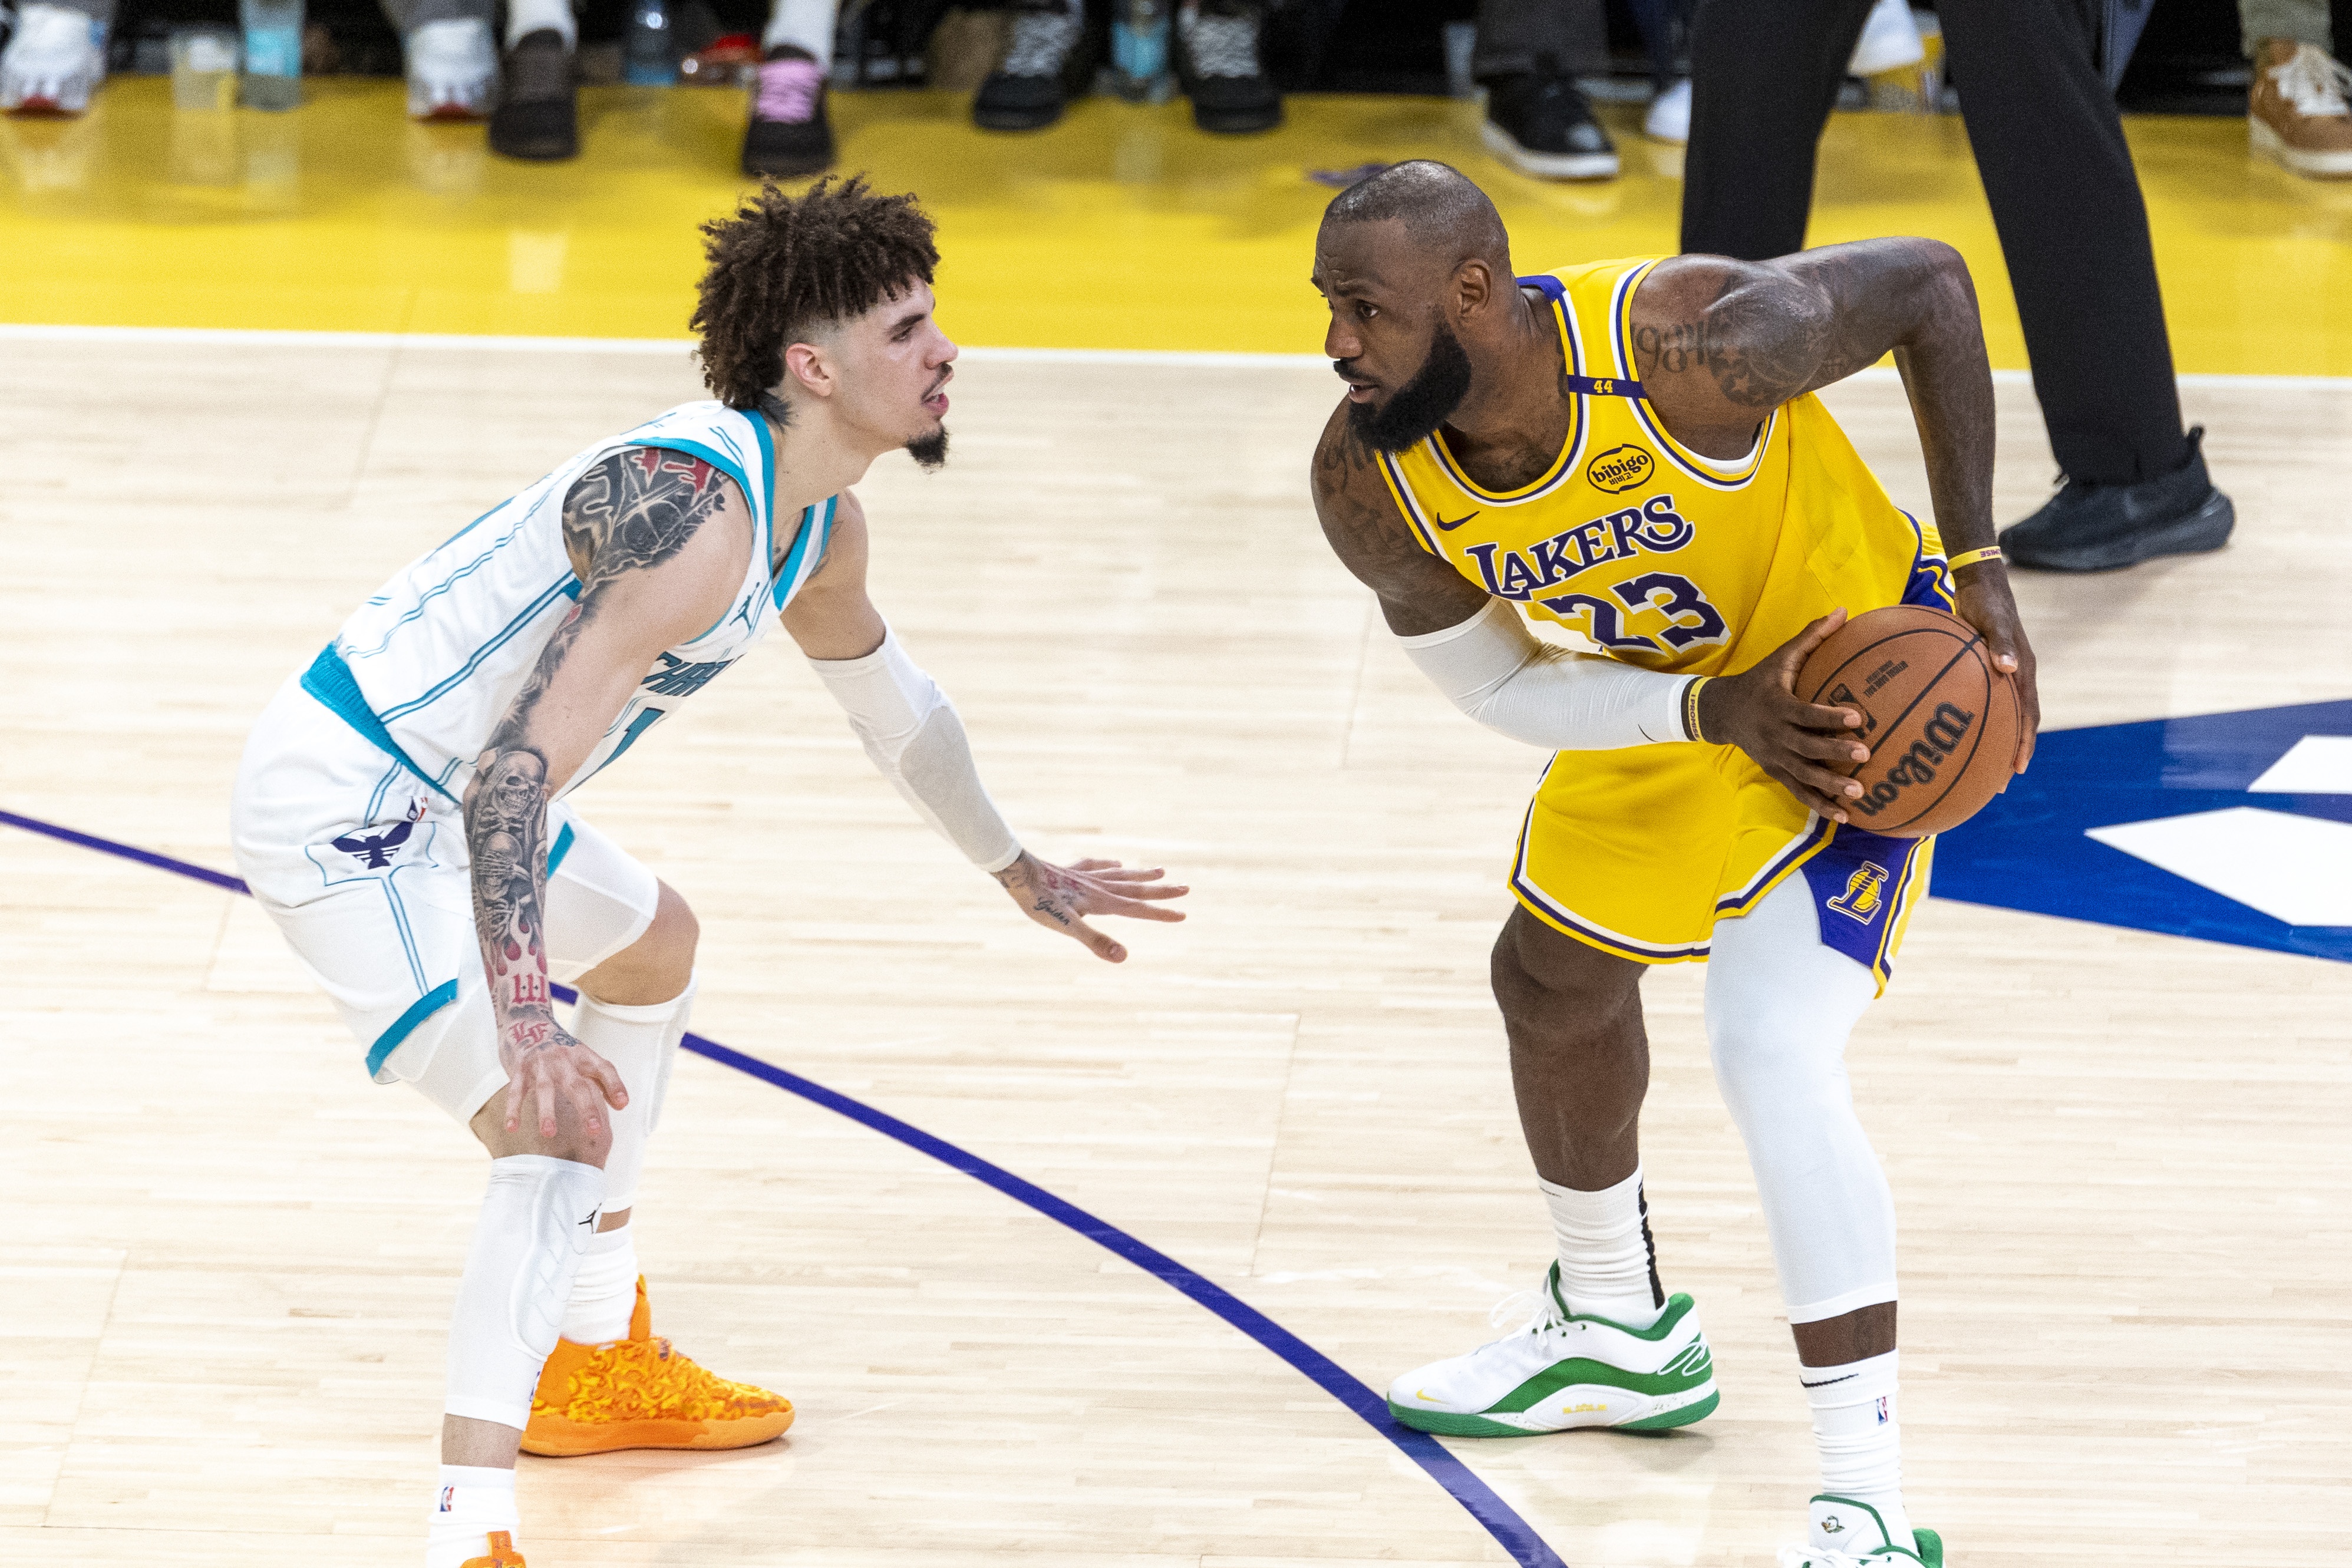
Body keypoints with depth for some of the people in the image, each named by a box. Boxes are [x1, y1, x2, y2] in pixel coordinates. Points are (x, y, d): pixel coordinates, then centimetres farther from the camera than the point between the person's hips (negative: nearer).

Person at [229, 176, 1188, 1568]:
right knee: (563, 1129, -23)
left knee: (654, 947, 33)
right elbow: (515, 774, -37)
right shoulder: (700, 518, -28)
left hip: (437, 796, 11)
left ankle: (597, 1362, 45)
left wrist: (1023, 876, 39)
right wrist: (527, 1029, -46)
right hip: (340, 816, -11)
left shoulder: (820, 529, 4)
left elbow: (888, 694, 27)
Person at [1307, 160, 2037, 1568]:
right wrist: (1723, 711, -25)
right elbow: (1505, 688, -8)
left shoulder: (1695, 344, -37)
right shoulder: (1368, 486, -21)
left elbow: (1929, 280, -21)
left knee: (1773, 1051, -23)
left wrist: (1978, 568, -22)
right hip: (1674, 699, 7)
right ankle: (1620, 1331, 51)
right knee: (1555, 975, 24)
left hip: (1860, 657, -7)